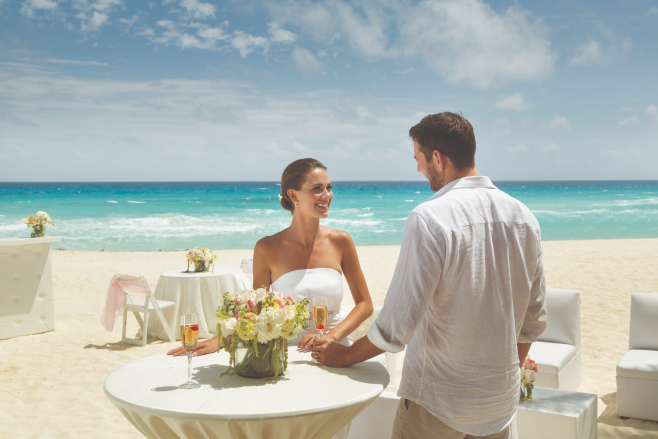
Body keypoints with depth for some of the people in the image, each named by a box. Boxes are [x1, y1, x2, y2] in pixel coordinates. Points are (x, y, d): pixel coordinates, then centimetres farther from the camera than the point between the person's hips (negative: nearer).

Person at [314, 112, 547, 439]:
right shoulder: (523, 217, -1)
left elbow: (397, 326, -20)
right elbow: (534, 319, 7)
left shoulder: (429, 219, -20)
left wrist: (344, 356, -3)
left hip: (437, 403, -6)